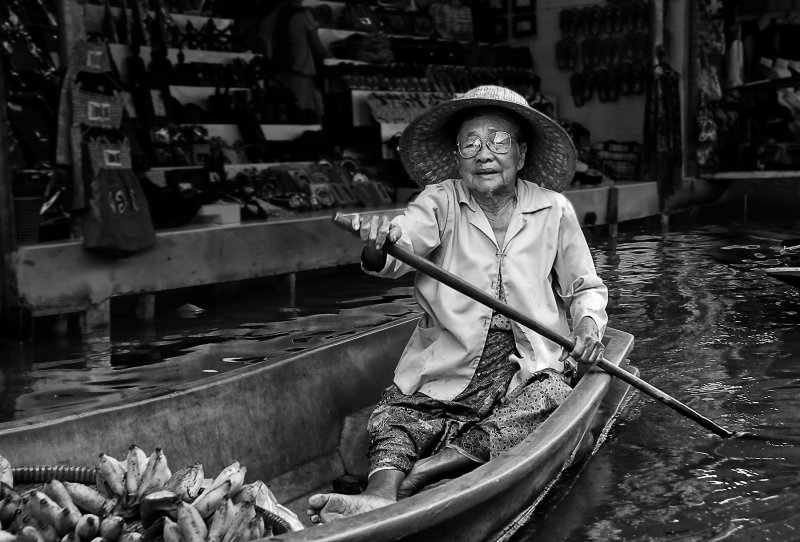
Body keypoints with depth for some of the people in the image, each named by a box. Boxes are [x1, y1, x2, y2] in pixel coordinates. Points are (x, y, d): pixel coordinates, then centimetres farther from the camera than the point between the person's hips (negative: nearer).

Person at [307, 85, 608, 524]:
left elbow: (584, 287, 14)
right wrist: (377, 249, -45)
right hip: (450, 357, 0)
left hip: (529, 363, 0)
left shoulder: (554, 210, 3)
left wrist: (588, 322, -8)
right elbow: (404, 243, -21)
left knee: (551, 397, -30)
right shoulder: (440, 202, 0)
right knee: (397, 414, -23)